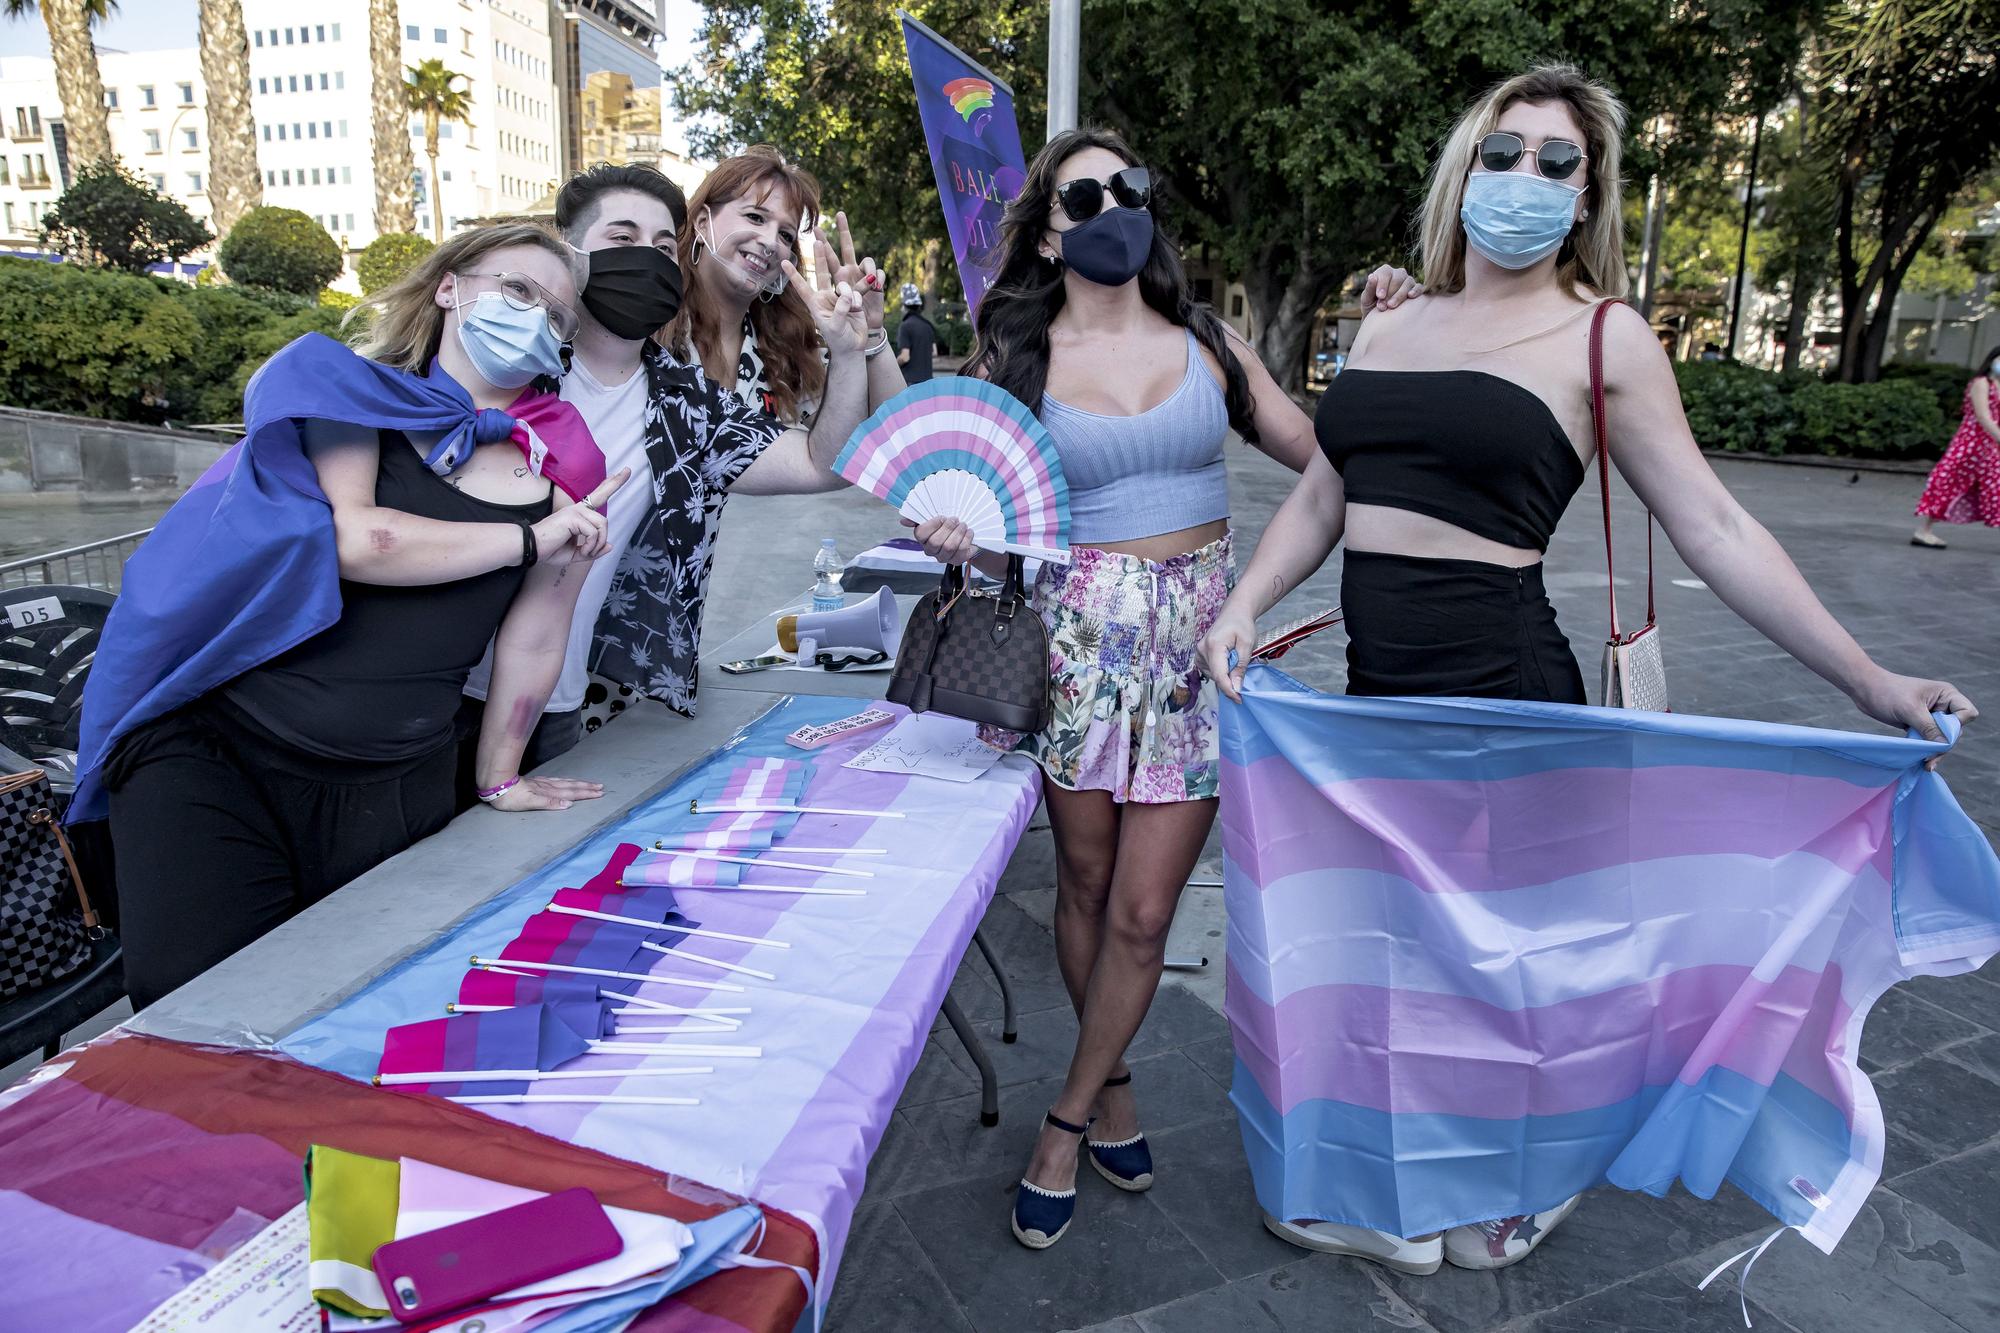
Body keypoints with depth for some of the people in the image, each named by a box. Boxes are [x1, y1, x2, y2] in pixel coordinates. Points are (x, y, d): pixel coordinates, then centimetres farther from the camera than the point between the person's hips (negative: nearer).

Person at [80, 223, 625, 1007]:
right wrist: (531, 538, -11)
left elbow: (536, 629, 6)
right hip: (208, 751, -1)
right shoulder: (350, 388, 2)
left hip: (394, 794, 2)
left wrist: (500, 777, 10)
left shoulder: (557, 465, 4)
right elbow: (352, 538, -15)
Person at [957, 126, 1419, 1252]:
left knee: (1143, 914, 1)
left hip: (1197, 639, 1)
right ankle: (1115, 1084, 35)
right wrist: (954, 531, -21)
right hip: (1077, 637, -1)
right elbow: (977, 497, 1)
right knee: (1086, 888, 10)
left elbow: (1319, 452, 8)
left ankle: (1069, 1118, 21)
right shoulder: (1017, 357, 3)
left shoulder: (1206, 341, 8)